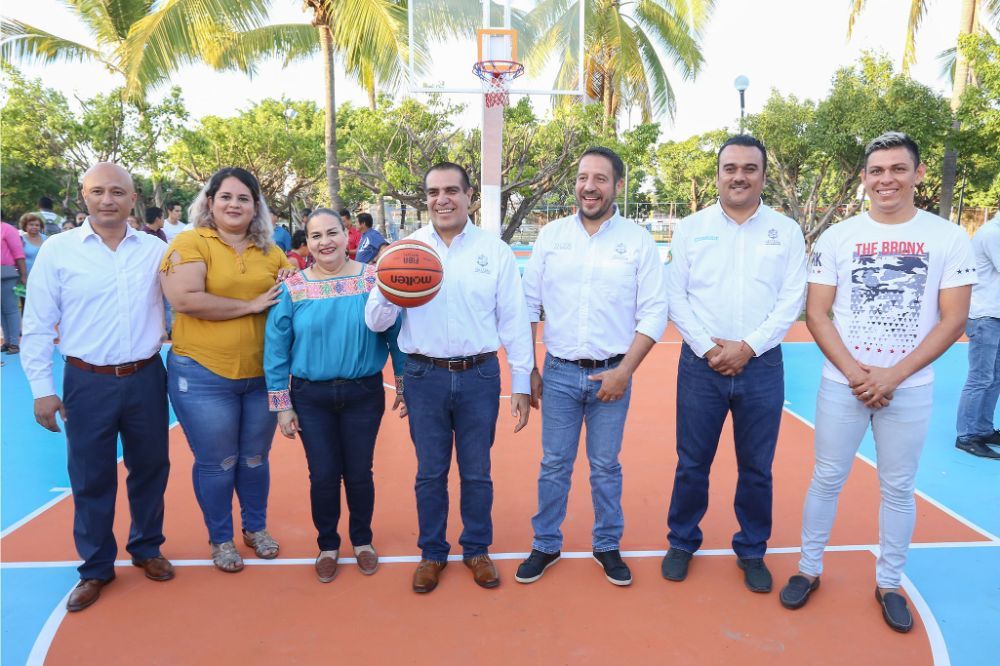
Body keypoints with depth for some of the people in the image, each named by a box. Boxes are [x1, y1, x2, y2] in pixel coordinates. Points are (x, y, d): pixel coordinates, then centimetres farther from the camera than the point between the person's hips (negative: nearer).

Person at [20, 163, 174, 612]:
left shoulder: (156, 249, 1)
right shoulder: (57, 250, -3)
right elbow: (37, 326, -1)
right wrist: (42, 388, -3)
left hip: (146, 377, 2)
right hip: (88, 382, -1)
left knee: (150, 468, 13)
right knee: (91, 478, 9)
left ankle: (147, 548, 34)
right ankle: (96, 567, 26)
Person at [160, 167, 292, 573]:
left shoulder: (270, 252, 6)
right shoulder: (190, 243, -8)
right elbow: (185, 299, -21)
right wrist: (251, 305, -18)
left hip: (262, 375, 4)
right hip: (203, 375, -4)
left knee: (255, 457, 18)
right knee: (217, 462, 9)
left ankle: (256, 527, 38)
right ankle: (220, 539, 30)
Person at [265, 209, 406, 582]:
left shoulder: (374, 280, -6)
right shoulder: (292, 288, -5)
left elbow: (396, 334, -3)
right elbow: (277, 349, -3)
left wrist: (404, 383, -1)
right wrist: (282, 405, -2)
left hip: (364, 394, 0)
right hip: (311, 397, 0)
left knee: (359, 473, 11)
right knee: (323, 476, 9)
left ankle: (362, 540, 35)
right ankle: (328, 545, 33)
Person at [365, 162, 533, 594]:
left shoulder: (495, 251, -1)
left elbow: (514, 322, 1)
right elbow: (376, 323, -3)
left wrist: (521, 383, 0)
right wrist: (387, 292, -25)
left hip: (479, 376, 0)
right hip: (425, 377, 1)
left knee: (476, 472, 13)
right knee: (430, 472, 13)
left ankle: (477, 549, 32)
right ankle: (432, 553, 31)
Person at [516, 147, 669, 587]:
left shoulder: (638, 241, -2)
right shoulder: (551, 235, 2)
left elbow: (653, 313, -4)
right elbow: (529, 306, 5)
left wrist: (624, 371, -10)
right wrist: (528, 370, 3)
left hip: (612, 375, -1)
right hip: (559, 372, 1)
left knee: (606, 467, 11)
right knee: (554, 465, 10)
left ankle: (608, 546, 30)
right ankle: (546, 546, 27)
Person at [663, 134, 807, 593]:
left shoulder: (786, 231, 4)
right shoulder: (690, 228, 3)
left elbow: (791, 301, -1)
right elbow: (675, 297, -1)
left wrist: (747, 347, -12)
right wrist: (708, 348, -10)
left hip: (761, 365, 1)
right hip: (701, 364, 0)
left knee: (756, 468, 11)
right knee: (692, 464, 9)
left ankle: (751, 551, 29)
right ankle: (682, 542, 28)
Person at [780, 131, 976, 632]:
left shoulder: (948, 238, -1)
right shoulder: (836, 237, 0)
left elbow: (953, 319, -4)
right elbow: (816, 314, -2)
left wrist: (894, 374, -13)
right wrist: (854, 372, -13)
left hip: (910, 389, 0)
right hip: (841, 384, 0)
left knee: (898, 488, 11)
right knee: (827, 479, 9)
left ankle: (888, 583, 29)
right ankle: (809, 568, 26)